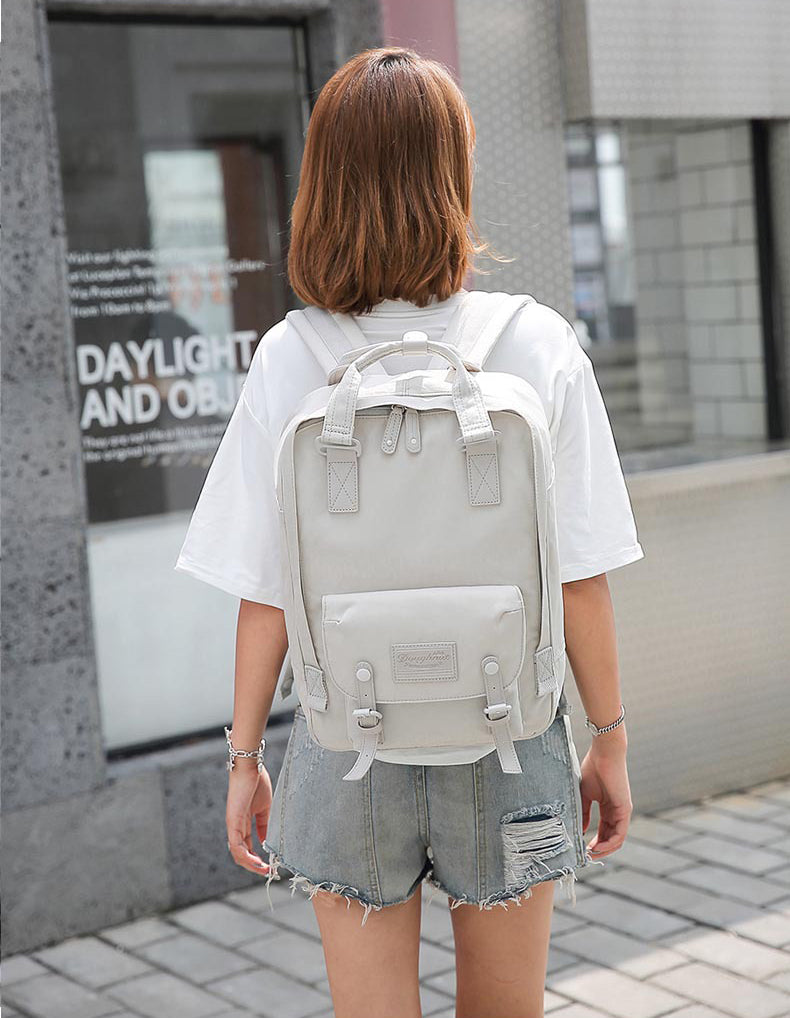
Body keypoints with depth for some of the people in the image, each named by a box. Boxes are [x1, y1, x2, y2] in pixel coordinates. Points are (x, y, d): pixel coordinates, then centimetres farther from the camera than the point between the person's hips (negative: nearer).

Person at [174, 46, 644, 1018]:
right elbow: (580, 579, -8)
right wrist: (608, 742, 4)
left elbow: (265, 596, -7)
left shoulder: (290, 361, -10)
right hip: (507, 747, 1)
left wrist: (245, 759, 5)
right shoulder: (537, 346, -10)